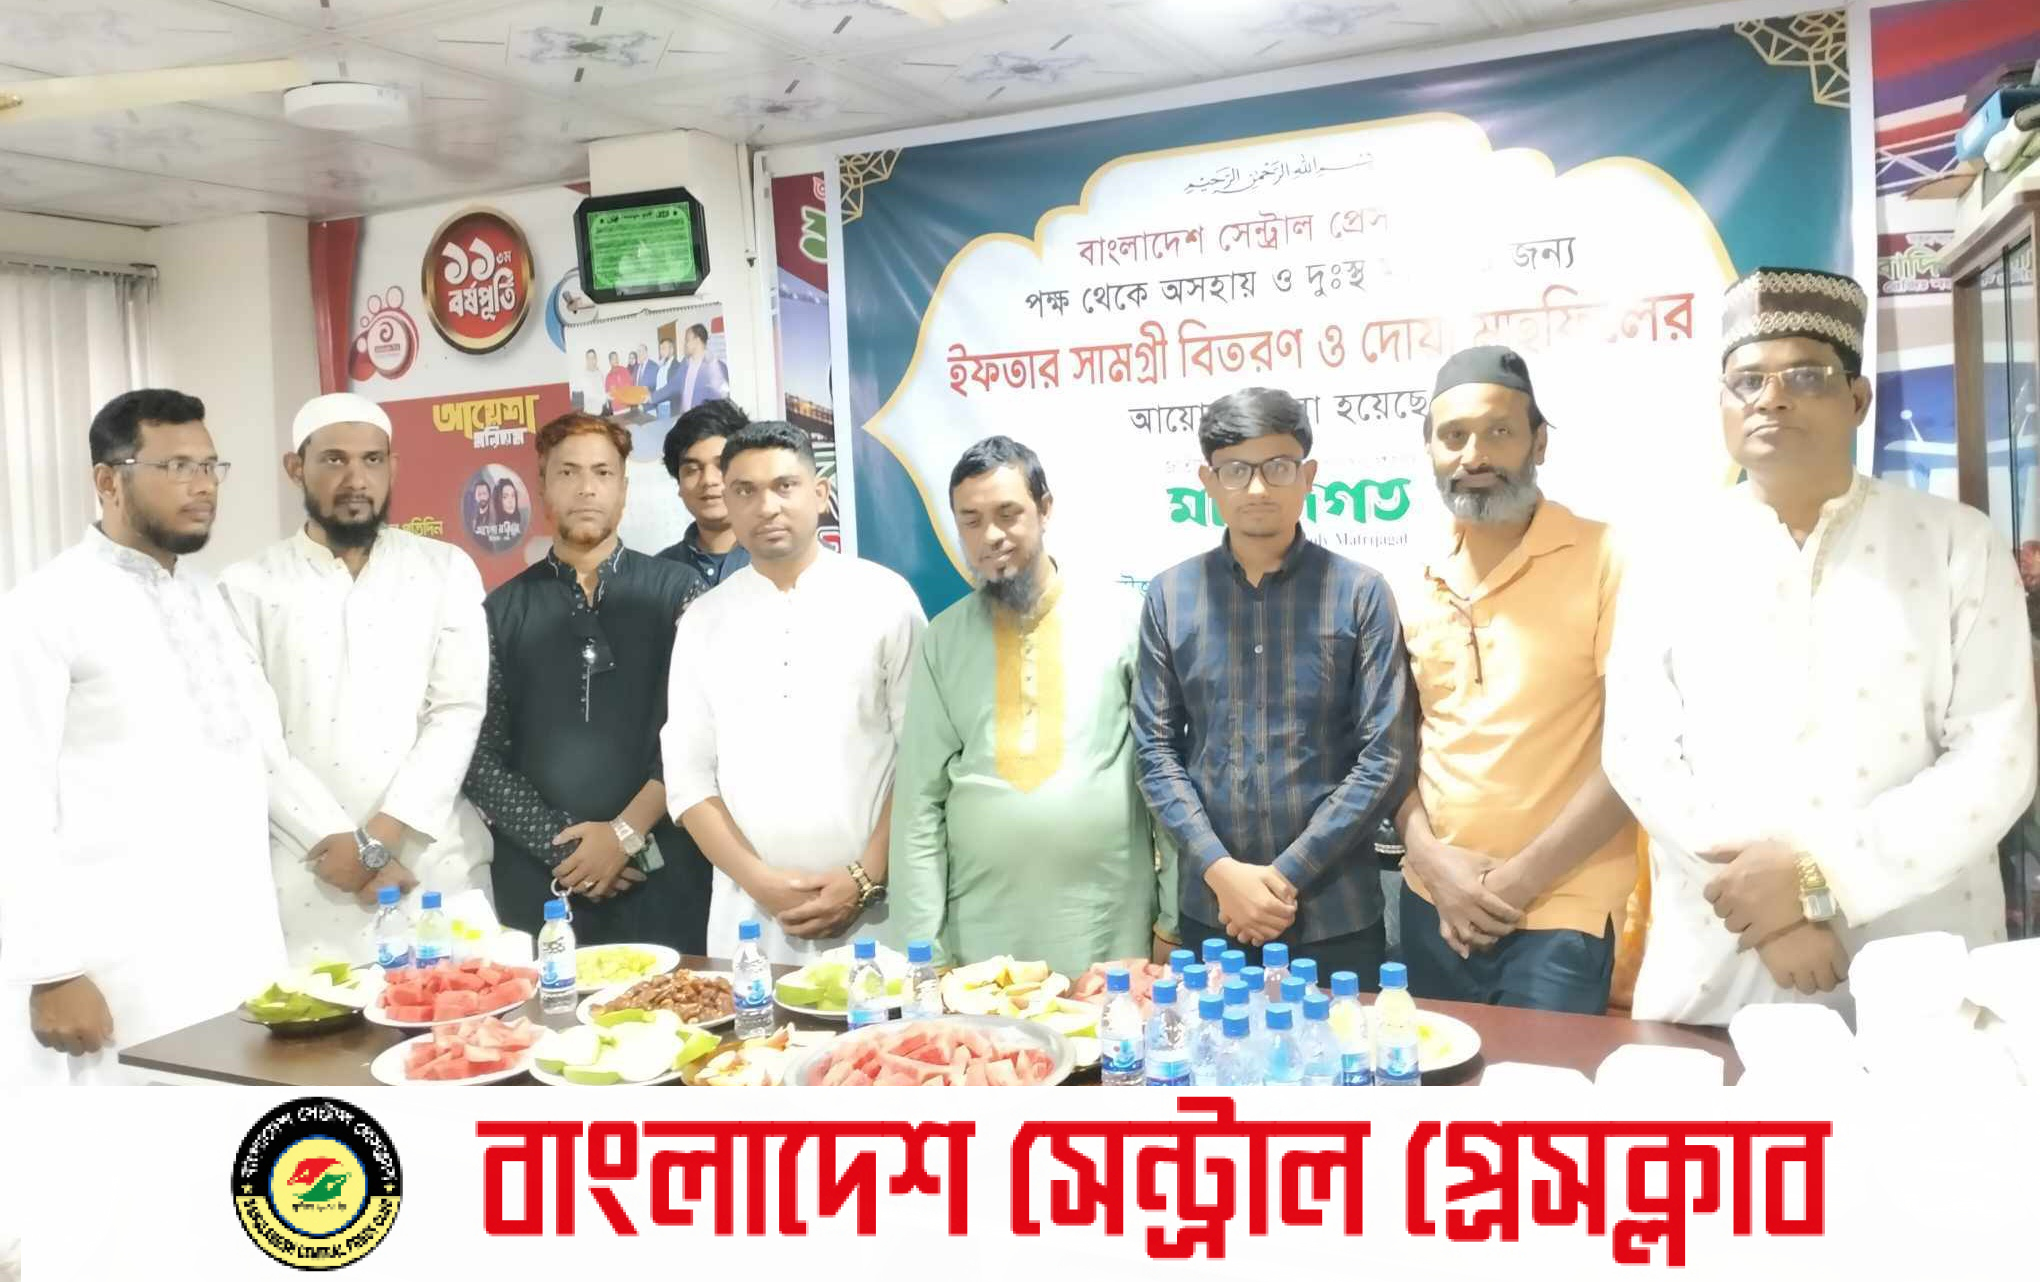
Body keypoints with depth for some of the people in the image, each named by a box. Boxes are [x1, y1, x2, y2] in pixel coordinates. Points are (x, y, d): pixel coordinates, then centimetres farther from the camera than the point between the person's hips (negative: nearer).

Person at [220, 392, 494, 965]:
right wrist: (346, 844, -10)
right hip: (305, 875, 0)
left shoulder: (446, 570, 6)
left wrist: (380, 834, -11)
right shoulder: (249, 587, 5)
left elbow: (459, 711, -2)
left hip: (436, 866, 1)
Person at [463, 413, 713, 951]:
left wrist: (627, 832, -10)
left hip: (660, 878, -1)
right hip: (538, 881, 1)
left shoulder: (675, 590, 2)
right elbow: (480, 755, 3)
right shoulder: (503, 609, 7)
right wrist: (560, 844, -7)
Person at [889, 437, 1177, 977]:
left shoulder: (1123, 617, -2)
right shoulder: (943, 640, 4)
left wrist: (1175, 917, -2)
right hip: (980, 937, 2)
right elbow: (919, 798, 2)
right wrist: (920, 945, -2)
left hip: (1110, 931, -1)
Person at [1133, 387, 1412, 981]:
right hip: (1209, 910, 2)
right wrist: (1220, 870, -10)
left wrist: (1288, 875, -10)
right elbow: (1156, 750, 2)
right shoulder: (1170, 595, 3)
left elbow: (1386, 756, -6)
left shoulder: (1359, 592, -3)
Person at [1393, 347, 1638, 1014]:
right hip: (1432, 905, 5)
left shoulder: (1605, 560, -8)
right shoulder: (1414, 585, 7)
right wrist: (1430, 856, -4)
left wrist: (1521, 877, -12)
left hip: (1561, 914, -5)